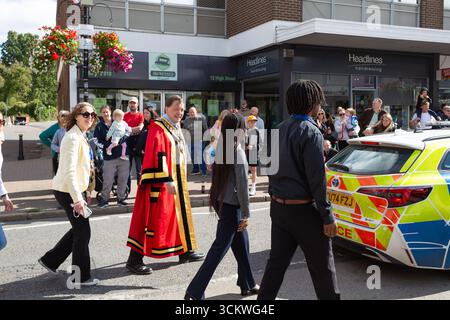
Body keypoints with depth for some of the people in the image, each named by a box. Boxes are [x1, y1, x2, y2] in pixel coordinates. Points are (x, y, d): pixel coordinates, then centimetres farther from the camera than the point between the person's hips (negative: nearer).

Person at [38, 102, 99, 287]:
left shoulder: (80, 136, 13)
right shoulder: (73, 138, -18)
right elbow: (69, 171, -26)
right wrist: (78, 198, -30)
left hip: (73, 190, 10)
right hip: (68, 191, -10)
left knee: (78, 229, 18)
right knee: (83, 232, -2)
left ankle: (50, 260, 29)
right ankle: (81, 277, 9)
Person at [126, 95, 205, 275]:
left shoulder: (176, 129, 15)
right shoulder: (157, 128, -13)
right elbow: (158, 155, -22)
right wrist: (167, 180, -28)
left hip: (176, 181, 9)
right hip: (160, 182, -9)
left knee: (179, 214, 16)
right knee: (153, 218, -8)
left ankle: (185, 251, 30)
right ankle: (135, 260, -1)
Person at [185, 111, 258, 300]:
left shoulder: (222, 148, 7)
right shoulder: (237, 151, -16)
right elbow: (242, 185, -17)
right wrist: (246, 213, -11)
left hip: (222, 202, 8)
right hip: (232, 206, -8)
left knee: (242, 243, 18)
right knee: (219, 248, -4)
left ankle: (247, 285, 29)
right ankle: (195, 291, -2)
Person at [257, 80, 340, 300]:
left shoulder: (280, 130, 8)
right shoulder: (311, 132, -15)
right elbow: (316, 179, -19)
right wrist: (328, 217, -14)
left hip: (278, 207, 7)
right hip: (304, 210, -7)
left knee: (276, 262, 12)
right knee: (322, 267, 8)